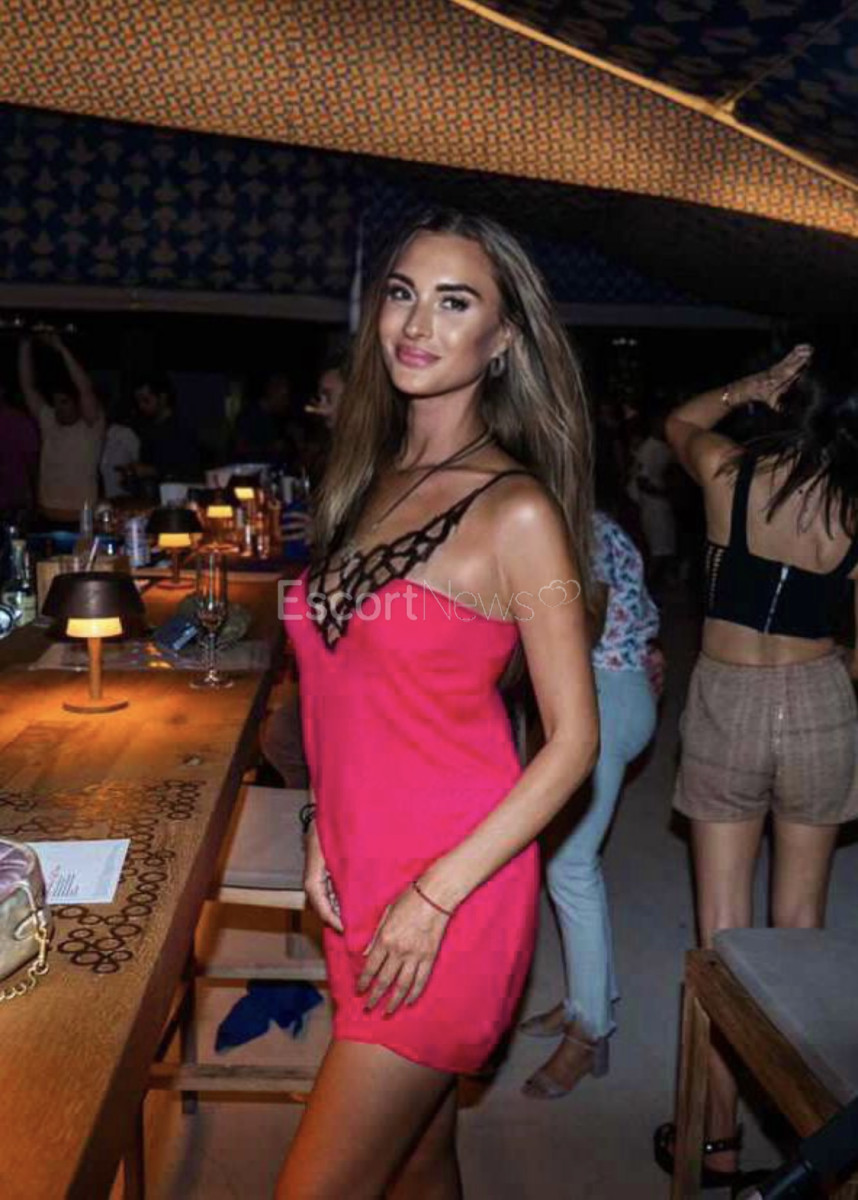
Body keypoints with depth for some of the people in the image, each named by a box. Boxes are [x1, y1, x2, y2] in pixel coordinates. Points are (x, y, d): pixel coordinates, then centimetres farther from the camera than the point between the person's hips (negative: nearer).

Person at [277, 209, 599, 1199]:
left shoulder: (515, 511, -12)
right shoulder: (372, 483, 8)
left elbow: (573, 740, -12)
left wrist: (436, 894, -16)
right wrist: (325, 835, 5)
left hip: (450, 896, -6)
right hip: (362, 884, 6)